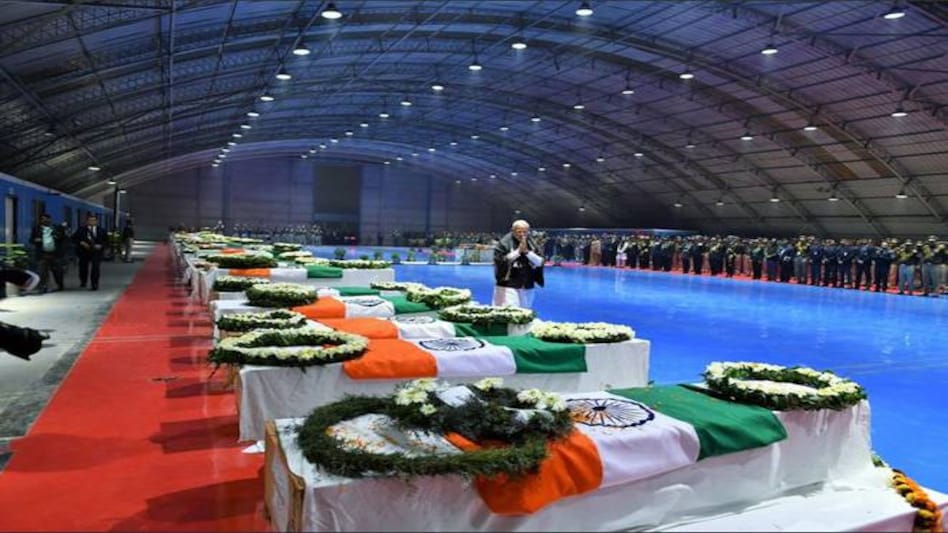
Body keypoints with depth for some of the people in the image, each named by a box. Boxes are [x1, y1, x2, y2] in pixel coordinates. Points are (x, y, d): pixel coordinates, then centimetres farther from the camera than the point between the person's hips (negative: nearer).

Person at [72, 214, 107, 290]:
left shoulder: (101, 231, 7)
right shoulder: (81, 230, 6)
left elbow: (105, 241, 7)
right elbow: (74, 238, 5)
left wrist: (100, 246, -12)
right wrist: (81, 242, -10)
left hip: (96, 252, -1)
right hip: (84, 252, 1)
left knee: (95, 268, -11)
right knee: (83, 267, 11)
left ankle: (94, 285, -6)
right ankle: (83, 282, 36)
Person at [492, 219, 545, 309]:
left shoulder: (532, 244, 8)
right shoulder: (504, 243, -5)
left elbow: (540, 262, 1)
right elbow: (500, 261, -15)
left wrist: (527, 252, -13)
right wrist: (518, 251, -15)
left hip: (527, 287, 5)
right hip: (507, 286, -5)